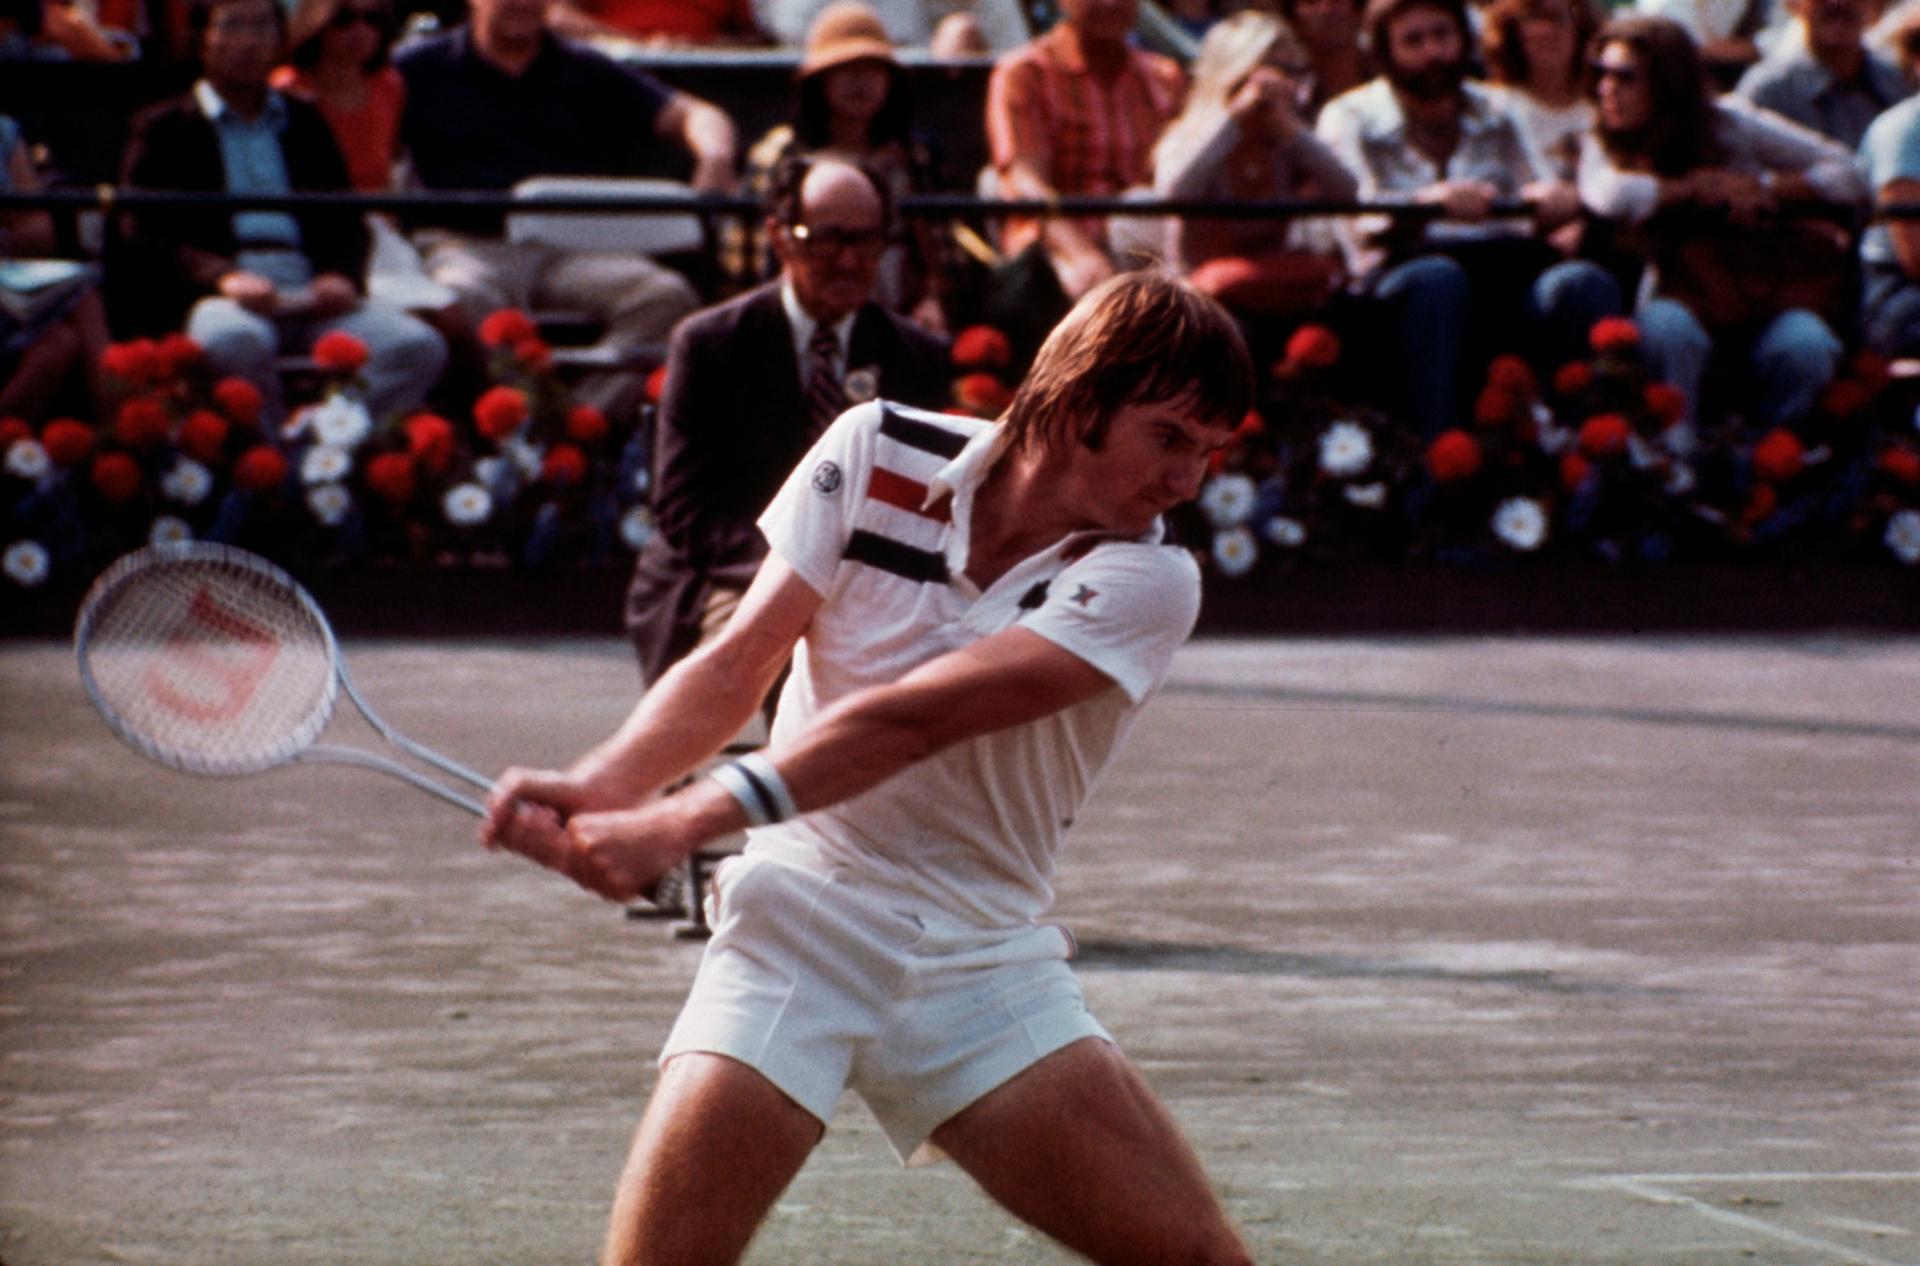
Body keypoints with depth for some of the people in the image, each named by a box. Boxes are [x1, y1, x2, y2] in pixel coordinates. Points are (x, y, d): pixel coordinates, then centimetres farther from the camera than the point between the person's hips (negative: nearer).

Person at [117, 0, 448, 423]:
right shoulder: (164, 130, 16)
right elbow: (146, 236, 4)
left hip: (313, 290, 3)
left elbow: (346, 224, 20)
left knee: (419, 347, -25)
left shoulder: (305, 123, 27)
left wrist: (342, 277, -5)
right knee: (235, 341, -41)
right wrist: (222, 276, -16)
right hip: (218, 290, -3)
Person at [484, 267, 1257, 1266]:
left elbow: (910, 719, -20)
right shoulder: (876, 454, -2)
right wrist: (602, 784, -25)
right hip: (799, 928, 0)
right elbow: (738, 662, -5)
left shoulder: (1147, 579, -9)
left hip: (984, 964, 1)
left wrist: (688, 819, -30)